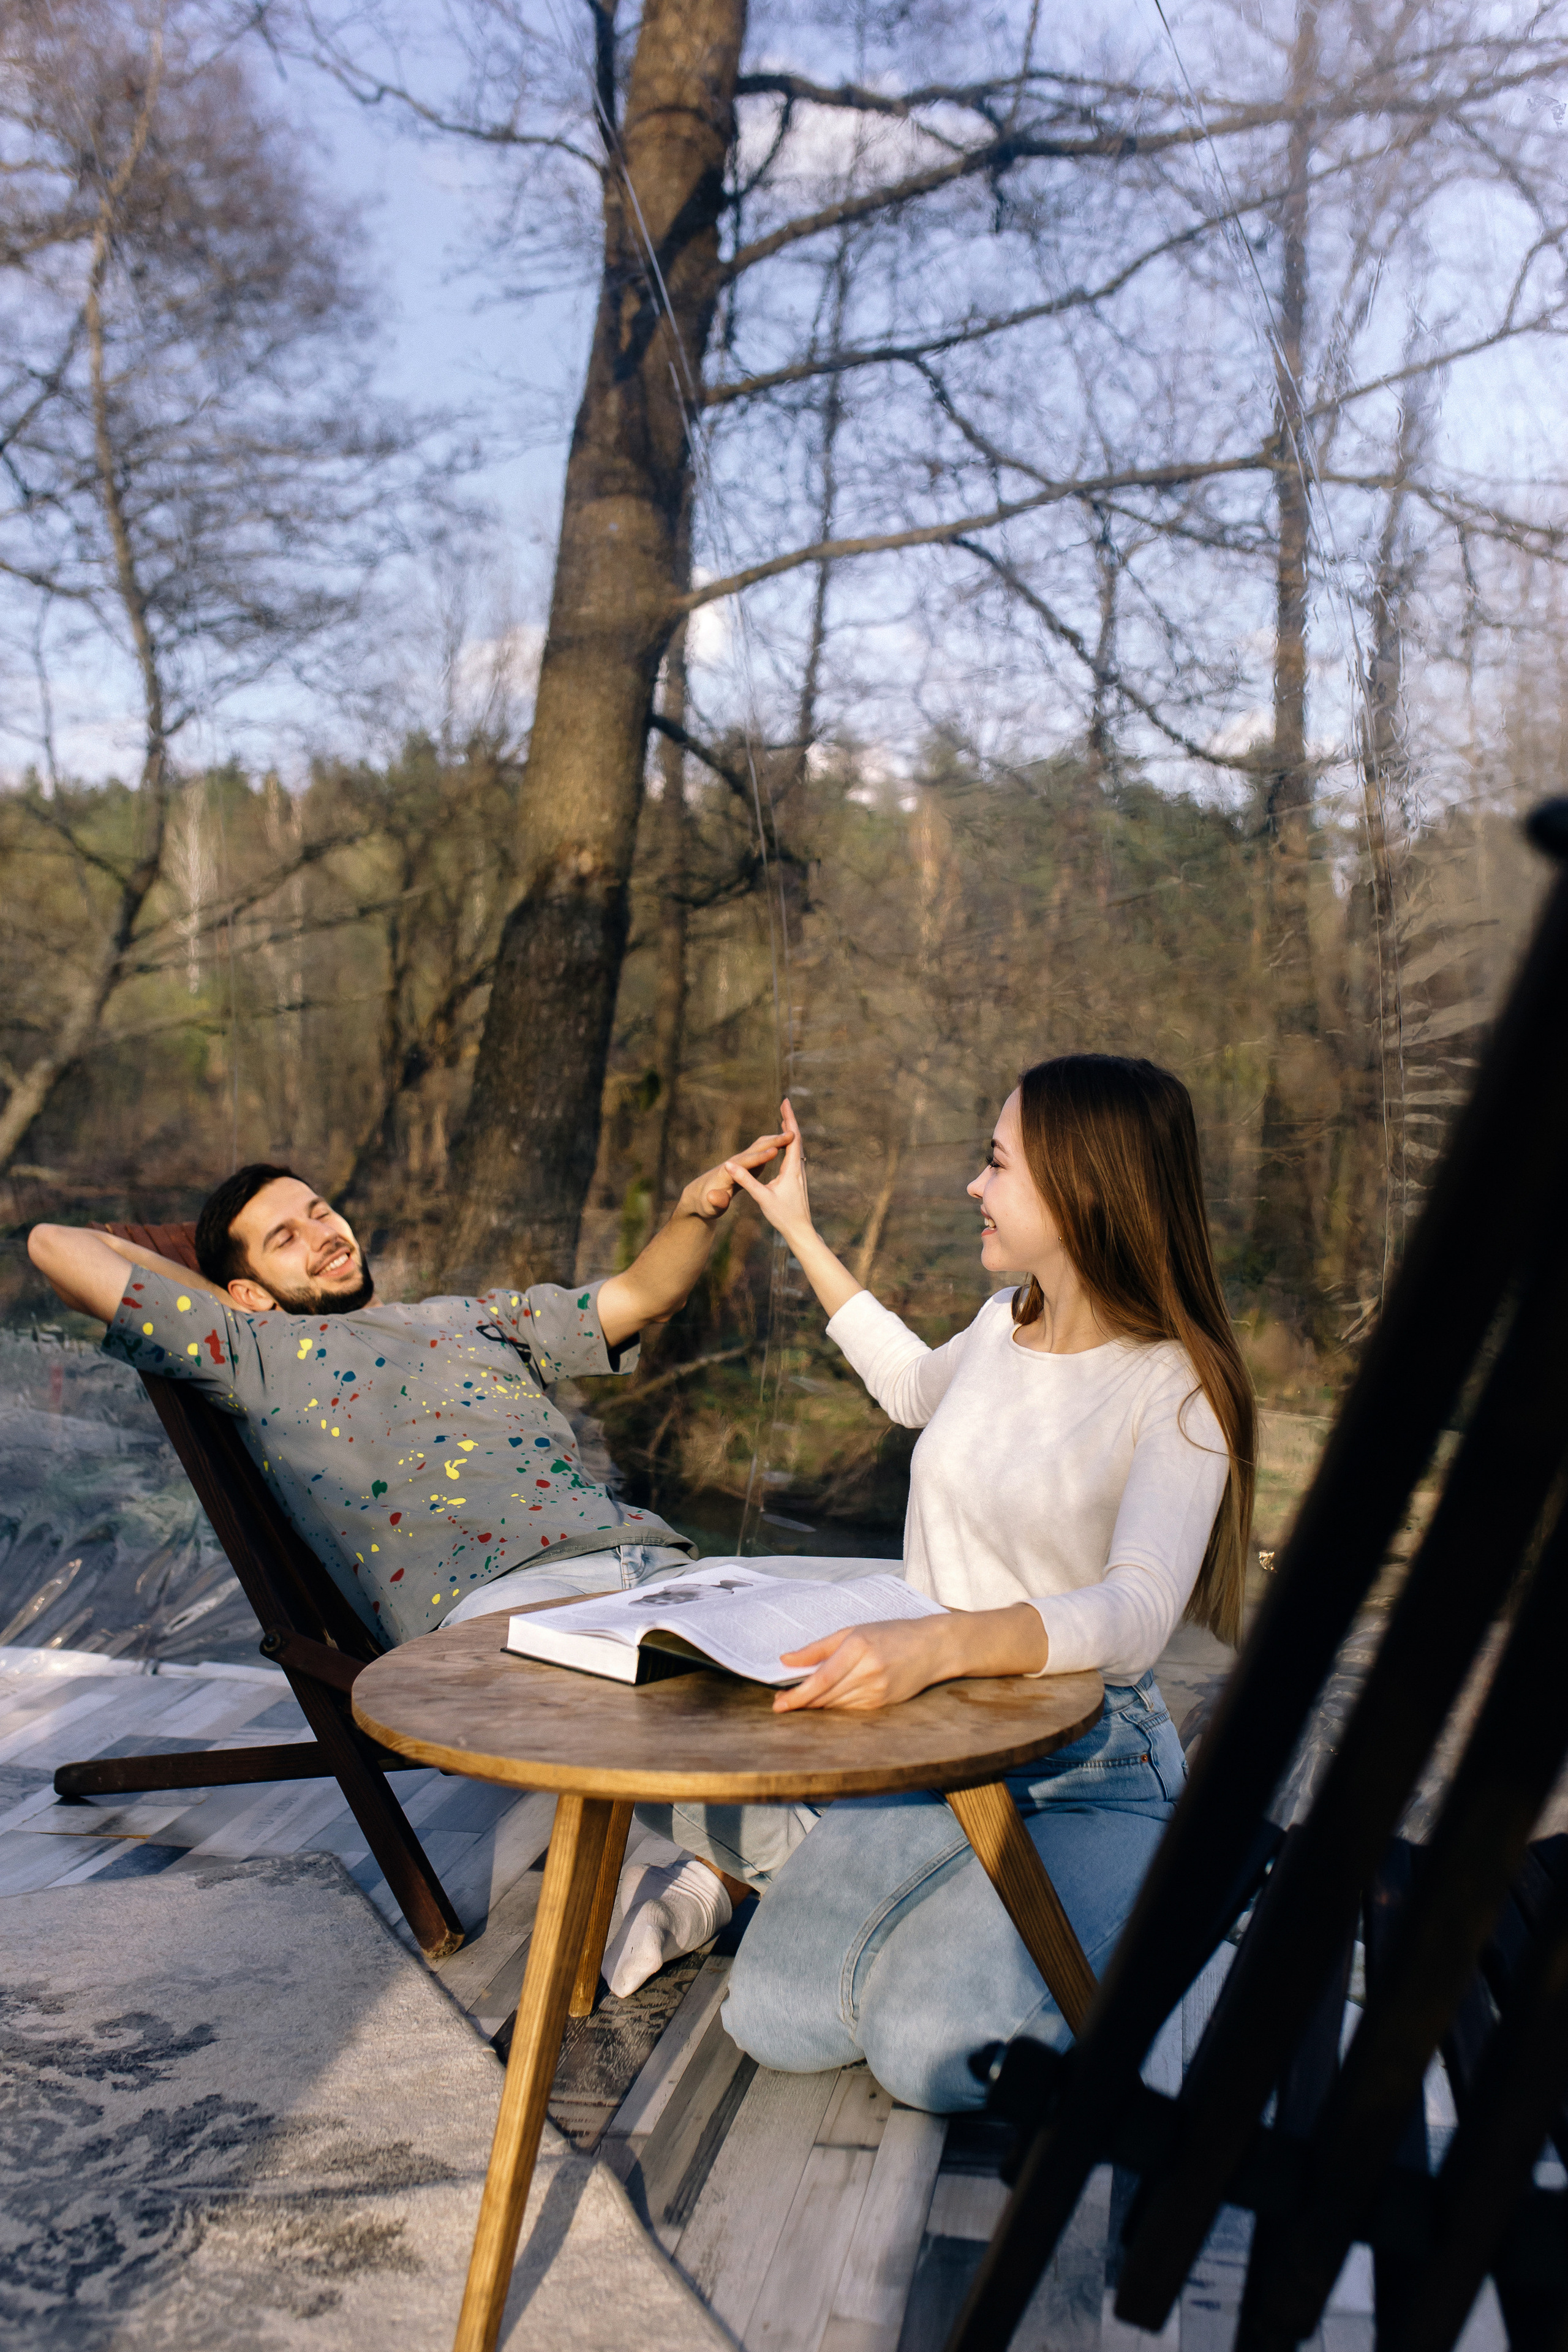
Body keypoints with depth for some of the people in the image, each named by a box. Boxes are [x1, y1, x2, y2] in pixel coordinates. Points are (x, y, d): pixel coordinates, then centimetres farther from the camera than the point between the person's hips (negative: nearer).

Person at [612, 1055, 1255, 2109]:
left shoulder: (1174, 1388, -16)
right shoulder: (1008, 1320, 6)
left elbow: (1137, 1613, -31)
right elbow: (918, 1386, 31)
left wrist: (939, 1643, -50)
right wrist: (800, 1233, 31)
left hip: (1087, 1774, -4)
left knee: (934, 2054, -24)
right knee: (777, 2022, -15)